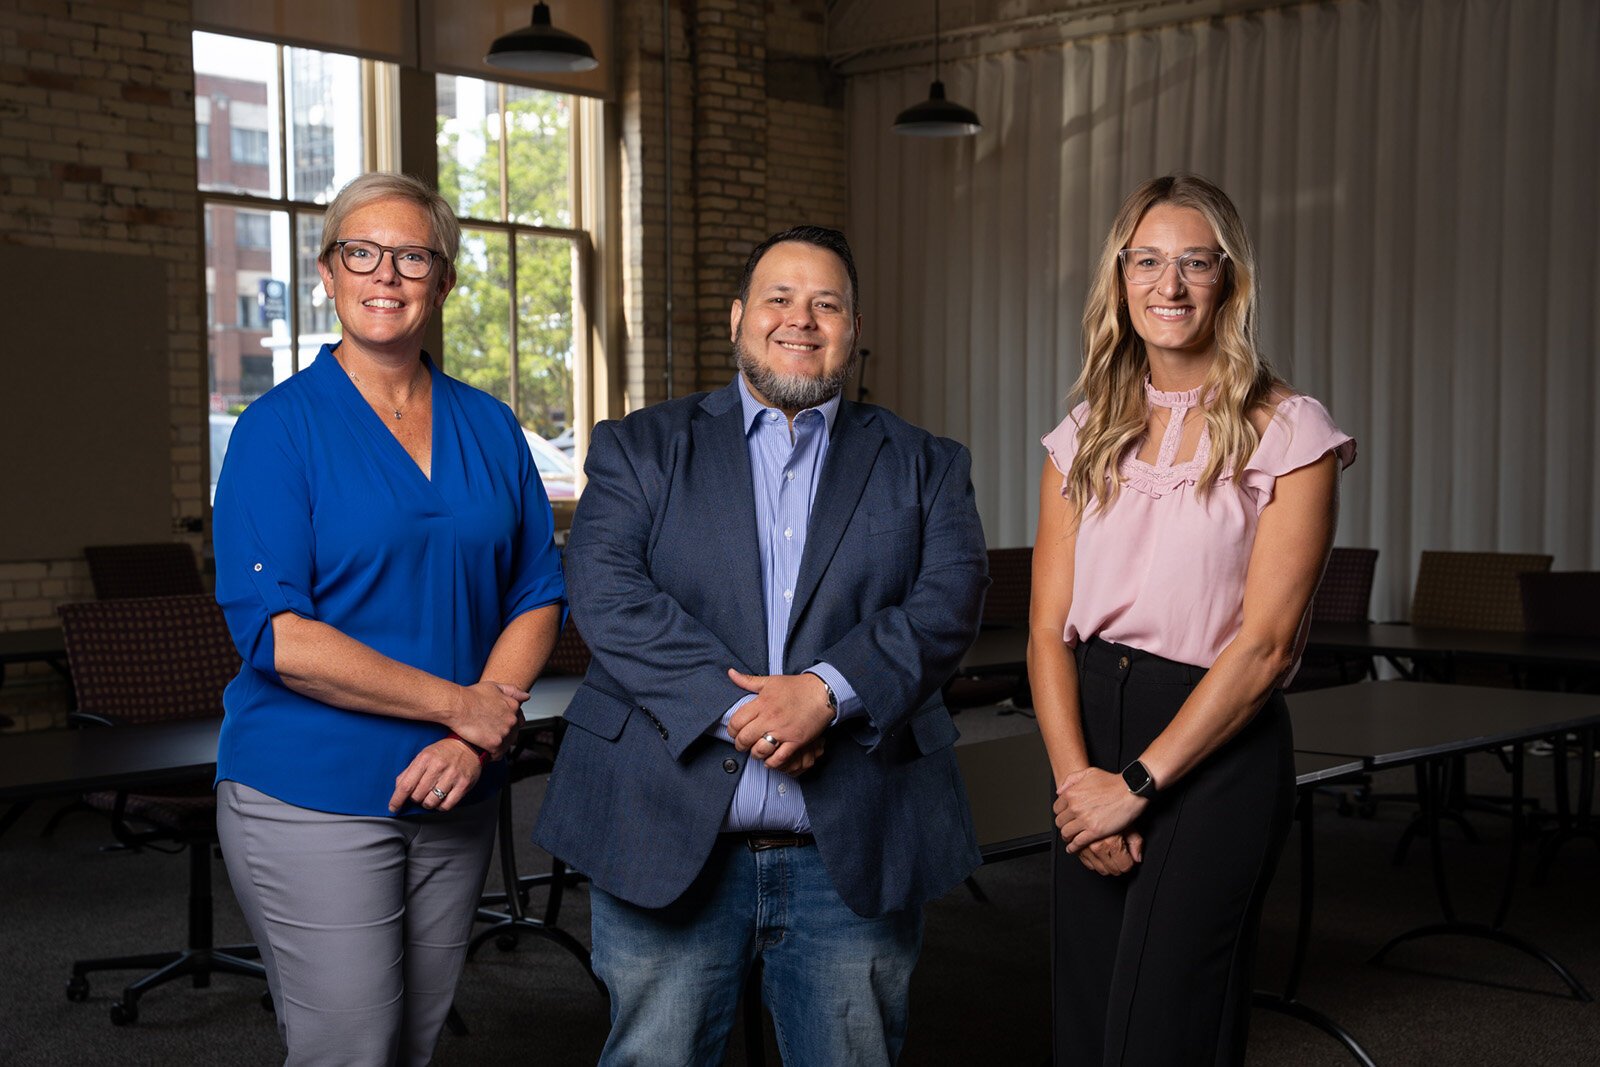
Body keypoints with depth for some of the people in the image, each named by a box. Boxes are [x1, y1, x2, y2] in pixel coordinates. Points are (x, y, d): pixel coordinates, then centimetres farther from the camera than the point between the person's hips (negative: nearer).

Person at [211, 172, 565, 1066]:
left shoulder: (490, 429, 8)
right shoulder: (282, 427, -6)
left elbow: (537, 599, 7)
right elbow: (276, 633, -15)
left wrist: (473, 741, -10)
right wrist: (460, 705, -15)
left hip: (456, 796, 5)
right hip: (313, 798, -5)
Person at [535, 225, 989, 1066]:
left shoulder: (924, 466, 12)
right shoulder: (639, 446, 8)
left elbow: (947, 602, -3)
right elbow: (605, 591, -7)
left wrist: (827, 691, -20)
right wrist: (735, 708, -18)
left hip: (855, 857, 1)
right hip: (666, 843, -1)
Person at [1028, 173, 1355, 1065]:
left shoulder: (1288, 433, -5)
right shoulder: (1086, 437, 9)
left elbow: (1265, 642, -11)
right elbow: (1050, 627, 4)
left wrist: (1137, 782, -13)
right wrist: (1077, 775, -10)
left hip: (1218, 748, -4)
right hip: (1092, 733, 5)